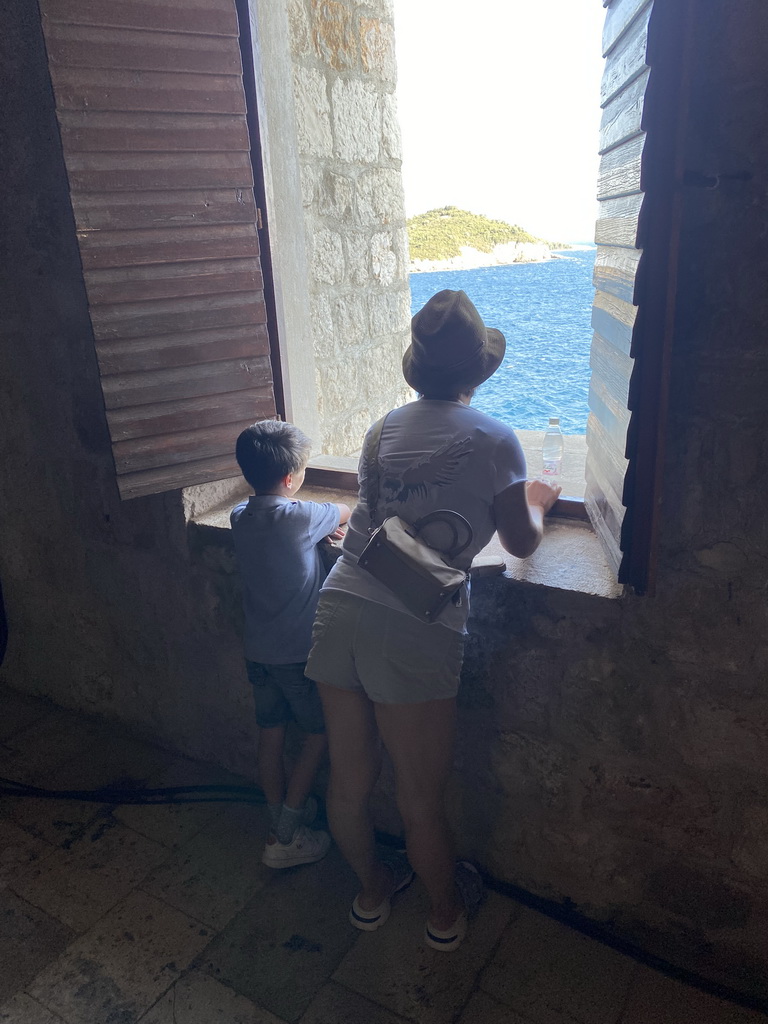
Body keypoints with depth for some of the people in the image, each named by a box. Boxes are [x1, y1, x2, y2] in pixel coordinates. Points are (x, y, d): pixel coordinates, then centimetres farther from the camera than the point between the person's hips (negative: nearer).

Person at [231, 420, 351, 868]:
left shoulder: (240, 517, -1)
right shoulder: (298, 517, -22)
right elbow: (347, 513, -4)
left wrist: (322, 527, 7)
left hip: (259, 650, 7)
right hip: (298, 652, -7)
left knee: (272, 732, 17)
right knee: (321, 732, 10)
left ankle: (281, 815, 33)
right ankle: (285, 836, 14)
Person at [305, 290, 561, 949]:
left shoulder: (385, 429, 13)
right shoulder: (492, 439, -2)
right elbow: (522, 542, 7)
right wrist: (536, 502, 29)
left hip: (342, 606, 6)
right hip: (415, 629, -5)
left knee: (350, 780, 21)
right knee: (422, 798, 15)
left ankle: (372, 891, 47)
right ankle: (446, 911, 41)